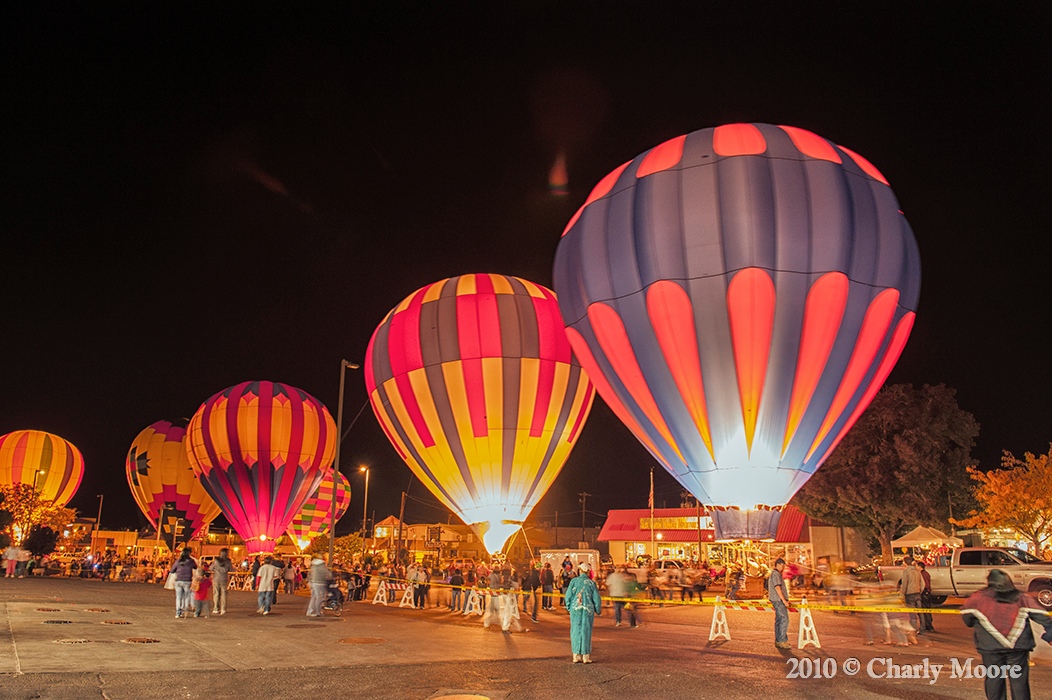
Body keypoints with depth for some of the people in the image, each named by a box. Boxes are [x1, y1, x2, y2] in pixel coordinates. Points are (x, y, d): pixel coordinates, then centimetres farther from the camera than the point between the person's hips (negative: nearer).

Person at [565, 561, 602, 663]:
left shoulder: (574, 581, -5)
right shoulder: (591, 583, -3)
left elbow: (568, 596, -3)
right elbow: (597, 599, 0)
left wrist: (568, 607, 14)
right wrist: (598, 611, 16)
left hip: (575, 609, 0)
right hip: (588, 610, 0)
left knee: (576, 631, 8)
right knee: (586, 632, 7)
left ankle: (576, 656, 9)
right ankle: (586, 656, 10)